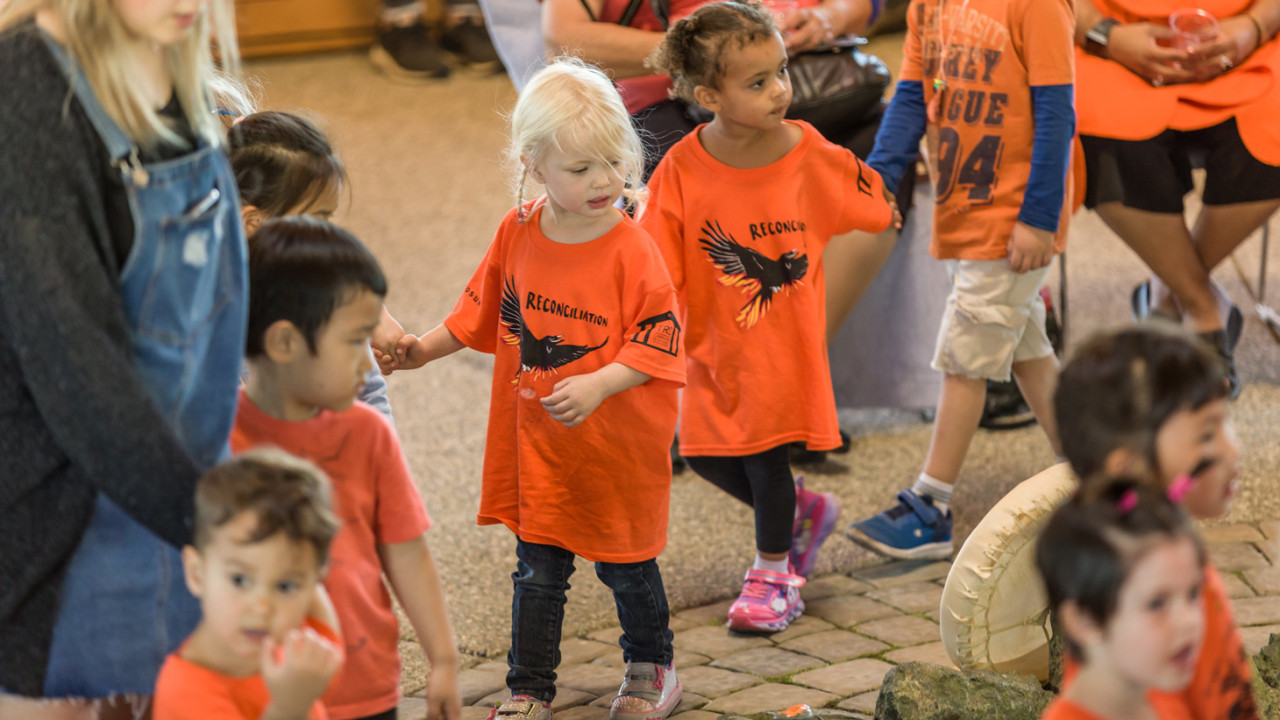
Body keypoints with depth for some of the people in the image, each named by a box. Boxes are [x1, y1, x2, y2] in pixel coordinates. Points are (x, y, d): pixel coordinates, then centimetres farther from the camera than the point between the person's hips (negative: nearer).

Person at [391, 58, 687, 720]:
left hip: (617, 445, -3)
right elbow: (483, 311, 14)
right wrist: (425, 348, 13)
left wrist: (598, 385, -29)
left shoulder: (631, 250, -17)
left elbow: (659, 341, -18)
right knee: (537, 570, 9)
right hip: (537, 442, 3)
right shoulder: (517, 233, -3)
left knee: (625, 564, 13)